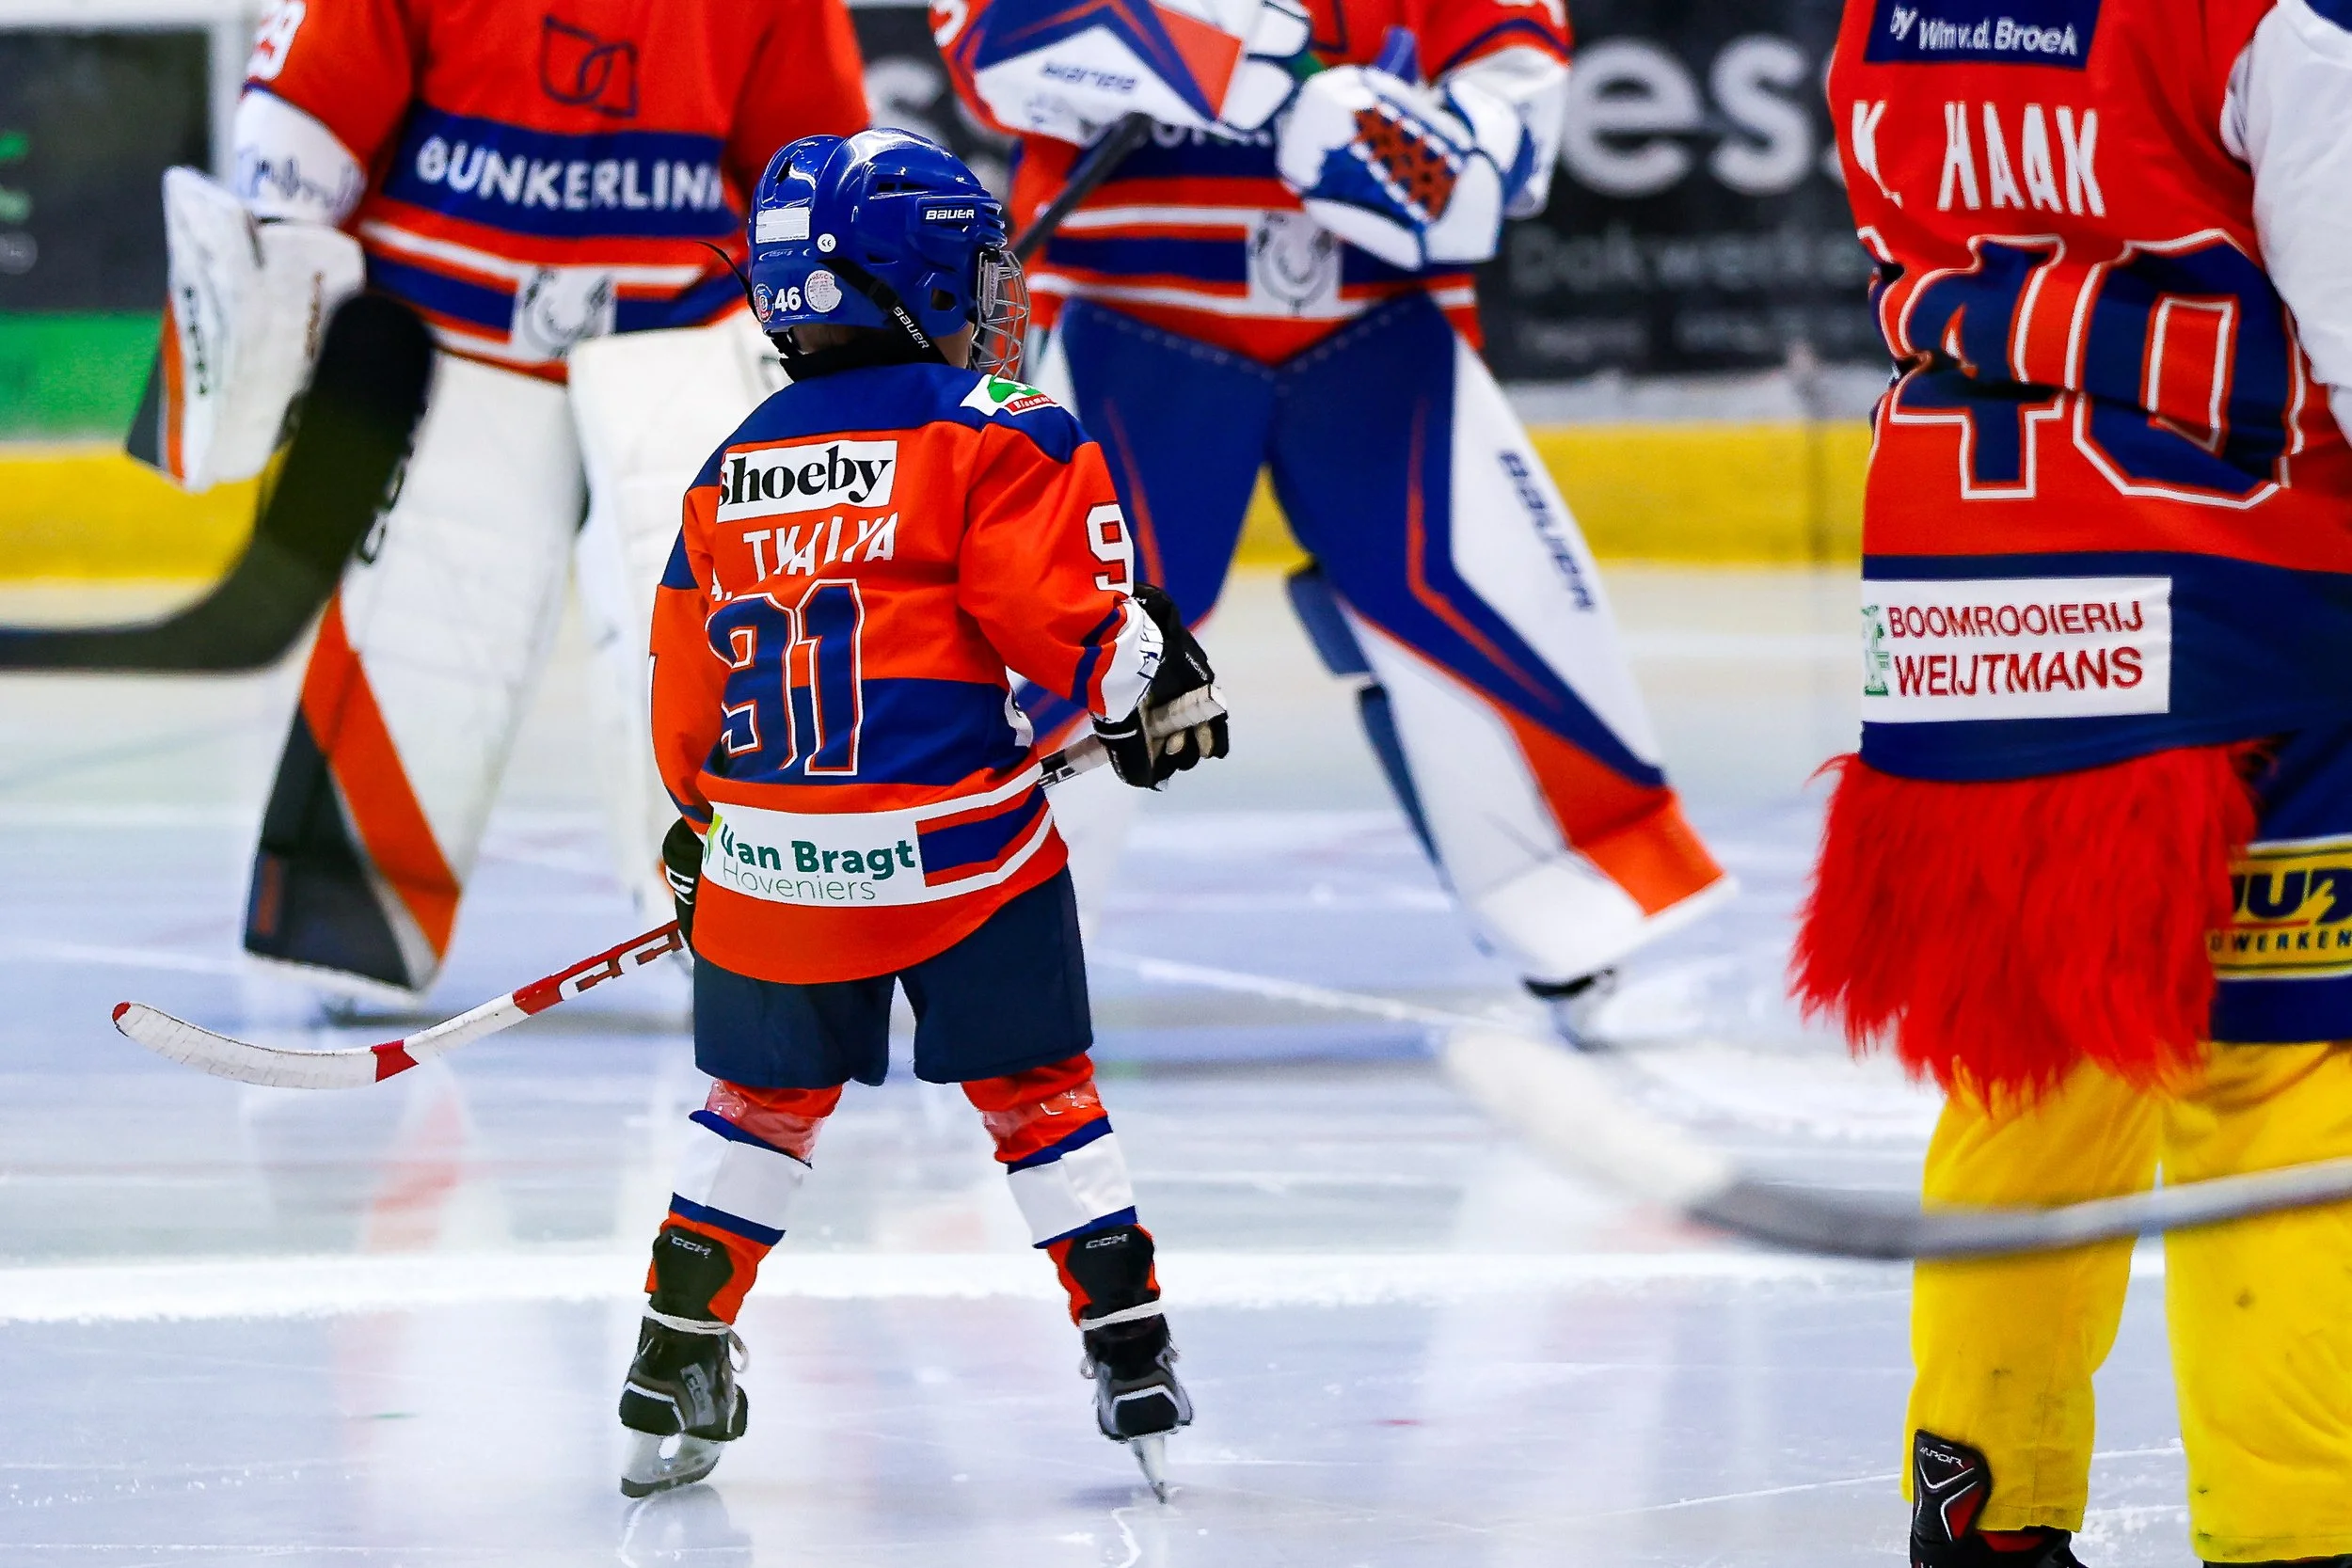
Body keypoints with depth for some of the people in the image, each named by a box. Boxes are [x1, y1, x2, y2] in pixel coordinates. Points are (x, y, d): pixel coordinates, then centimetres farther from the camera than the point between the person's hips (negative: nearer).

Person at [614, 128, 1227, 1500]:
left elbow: (689, 678, 17)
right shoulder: (996, 429, -5)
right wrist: (1144, 680, 4)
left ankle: (677, 1367, 19)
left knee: (765, 1103, 19)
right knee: (1038, 1093, 7)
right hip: (955, 846, -4)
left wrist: (702, 818, 30)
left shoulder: (736, 464, 12)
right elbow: (1054, 603, -14)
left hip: (769, 862, 4)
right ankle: (1131, 1357, 6)